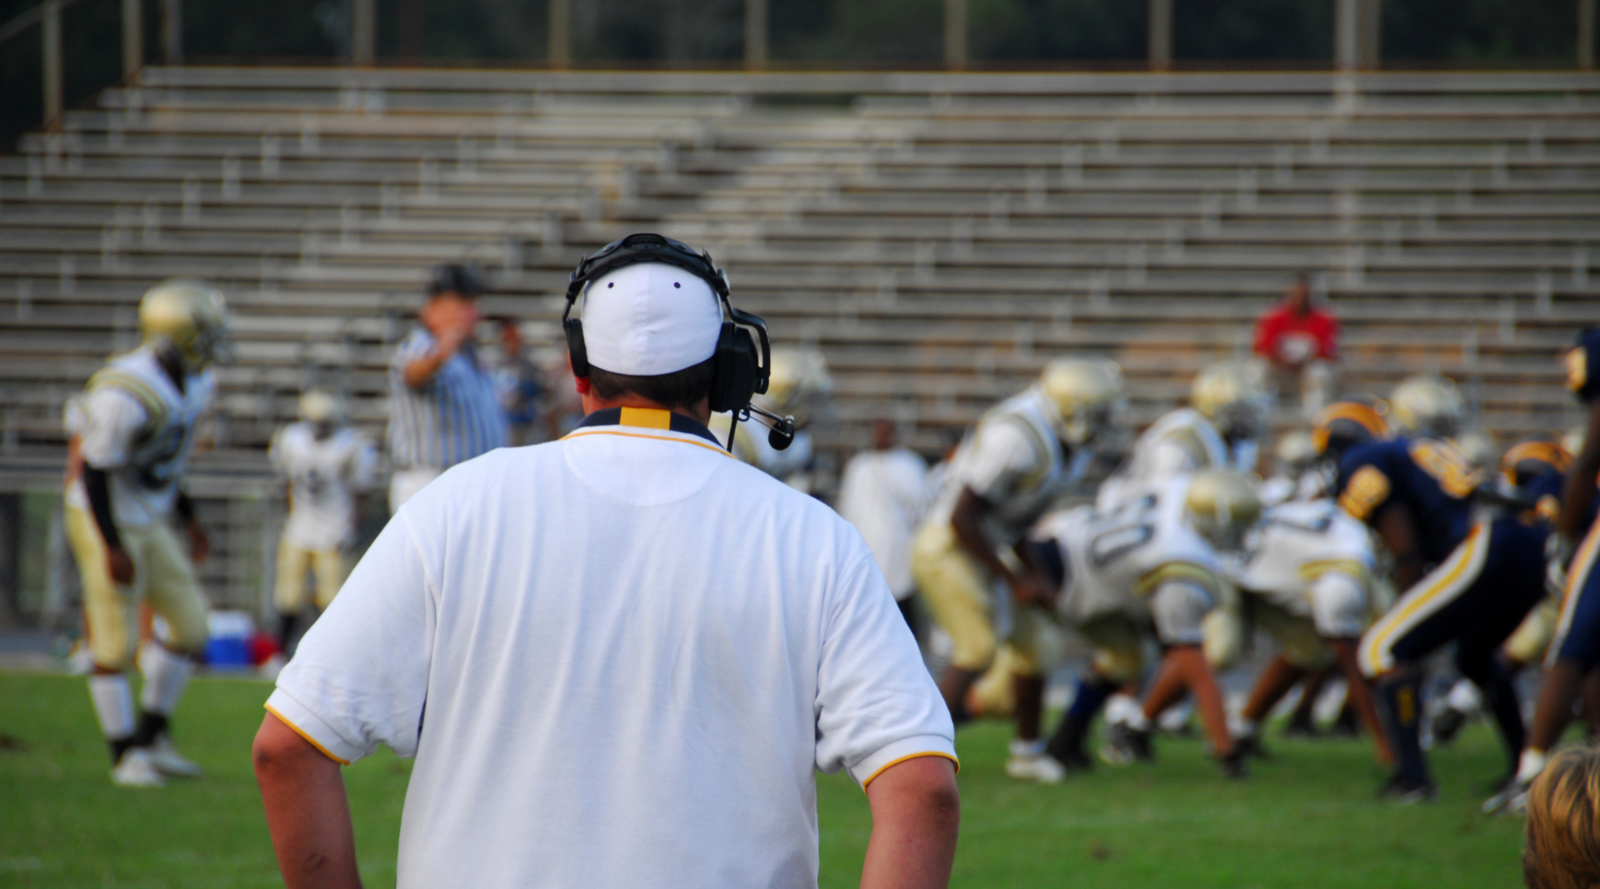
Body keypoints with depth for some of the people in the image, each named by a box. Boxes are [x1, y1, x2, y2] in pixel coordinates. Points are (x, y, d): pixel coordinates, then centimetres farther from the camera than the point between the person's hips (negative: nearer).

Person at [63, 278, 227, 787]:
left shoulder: (195, 386, 0)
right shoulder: (126, 397, -29)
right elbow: (95, 471, -22)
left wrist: (188, 519, 15)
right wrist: (112, 548, -22)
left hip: (150, 523, 9)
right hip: (105, 522, -9)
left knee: (190, 625, 7)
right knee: (116, 644, -3)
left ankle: (152, 737, 18)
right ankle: (125, 755, 8)